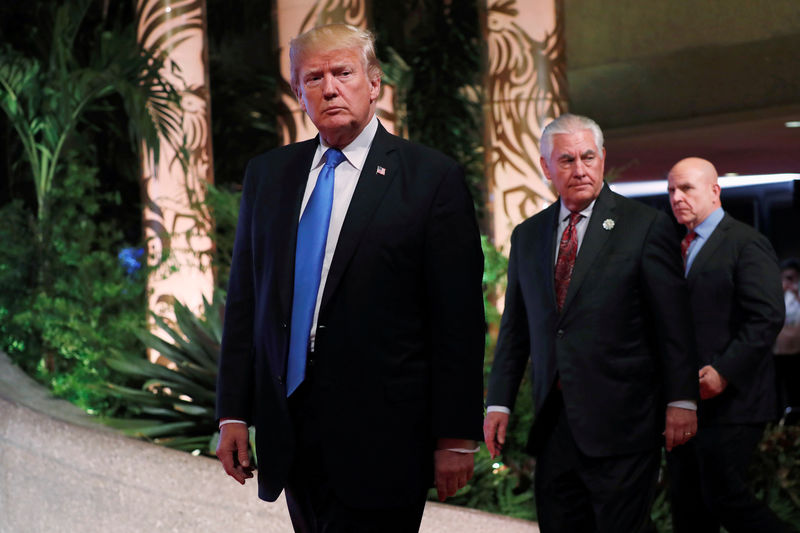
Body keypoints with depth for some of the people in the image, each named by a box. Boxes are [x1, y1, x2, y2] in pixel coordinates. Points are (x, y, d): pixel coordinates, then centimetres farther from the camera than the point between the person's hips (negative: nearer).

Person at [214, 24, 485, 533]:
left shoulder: (432, 178, -3)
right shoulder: (267, 174, 11)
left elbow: (459, 316, -5)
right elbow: (244, 300, 12)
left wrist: (456, 436, -8)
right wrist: (233, 413, 6)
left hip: (381, 442, -4)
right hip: (289, 435, 5)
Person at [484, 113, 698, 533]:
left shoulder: (646, 226, -1)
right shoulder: (527, 236, 14)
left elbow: (673, 323, -3)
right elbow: (515, 327, 15)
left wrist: (681, 402, -6)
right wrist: (499, 402, 9)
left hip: (621, 421, -5)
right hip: (553, 423, 5)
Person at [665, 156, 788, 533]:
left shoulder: (746, 243, -7)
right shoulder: (680, 248, 18)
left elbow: (767, 317, -16)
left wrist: (724, 371, -22)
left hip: (729, 399, -8)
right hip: (686, 400, 8)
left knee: (724, 495, -10)